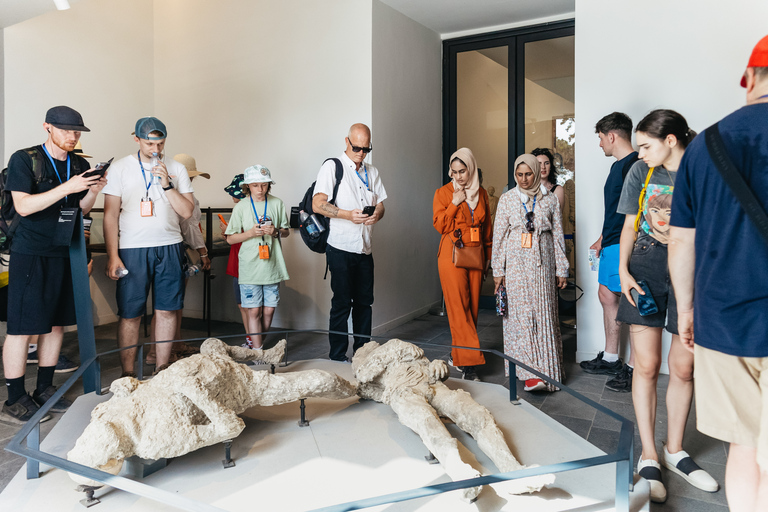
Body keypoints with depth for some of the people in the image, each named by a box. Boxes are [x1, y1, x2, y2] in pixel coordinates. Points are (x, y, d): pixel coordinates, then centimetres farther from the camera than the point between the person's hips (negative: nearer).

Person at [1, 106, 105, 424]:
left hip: (65, 254, 6)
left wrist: (93, 192, -6)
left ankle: (45, 391, 23)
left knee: (57, 324, 11)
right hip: (31, 254, -6)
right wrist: (67, 187, -23)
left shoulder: (80, 165, 11)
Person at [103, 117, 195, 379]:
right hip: (132, 249, -2)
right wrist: (113, 256, -5)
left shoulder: (177, 169, 8)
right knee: (130, 314, 0)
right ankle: (127, 373, 12)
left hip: (169, 248, 2)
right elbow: (111, 215, 1)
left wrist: (166, 184, -10)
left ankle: (162, 369, 17)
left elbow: (187, 212, 3)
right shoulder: (120, 168, 3)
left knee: (167, 310, 5)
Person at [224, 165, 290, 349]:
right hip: (250, 266, -2)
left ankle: (254, 342, 26)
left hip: (272, 265, 2)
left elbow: (286, 231, 13)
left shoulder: (277, 204, 6)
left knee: (269, 310, 6)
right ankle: (257, 350, 4)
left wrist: (276, 232, -9)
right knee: (254, 311, -3)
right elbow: (230, 238, 3)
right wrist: (251, 233, -14)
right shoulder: (241, 207, 2)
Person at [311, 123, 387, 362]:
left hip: (365, 248, 6)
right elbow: (317, 204, -10)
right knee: (342, 303, -1)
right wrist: (348, 214, -21)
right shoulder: (332, 167, -2)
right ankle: (337, 357, 9)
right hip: (341, 248, -6)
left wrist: (376, 215, -7)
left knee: (364, 302, 10)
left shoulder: (372, 172, 17)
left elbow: (380, 204, 17)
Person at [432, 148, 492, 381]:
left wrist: (488, 256, 17)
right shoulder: (443, 193, 2)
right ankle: (468, 362, -9)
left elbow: (487, 227, 18)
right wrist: (455, 203, -12)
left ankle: (457, 354, 20)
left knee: (472, 306, 6)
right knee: (458, 308, -10)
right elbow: (440, 225, -5)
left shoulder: (481, 193, 12)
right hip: (452, 255, -4)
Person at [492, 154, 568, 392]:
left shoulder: (549, 199, 8)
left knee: (544, 313, 1)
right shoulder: (507, 199, 5)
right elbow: (499, 235, 5)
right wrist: (498, 270, 1)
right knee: (522, 314, -7)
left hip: (542, 263, 1)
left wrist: (561, 269, 7)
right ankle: (530, 372, -7)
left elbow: (558, 235, 9)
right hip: (516, 263, -1)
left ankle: (546, 369, 12)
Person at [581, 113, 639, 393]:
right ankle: (610, 358, 27)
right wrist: (602, 239, 28)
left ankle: (633, 369, 8)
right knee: (607, 296, 14)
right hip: (611, 244, 10)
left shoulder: (636, 164, -13)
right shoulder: (618, 166, 18)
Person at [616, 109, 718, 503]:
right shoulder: (641, 172, 5)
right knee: (646, 364, 0)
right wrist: (623, 270, -2)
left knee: (683, 367, 7)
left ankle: (675, 450, 27)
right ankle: (649, 457, 12)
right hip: (646, 271, 1)